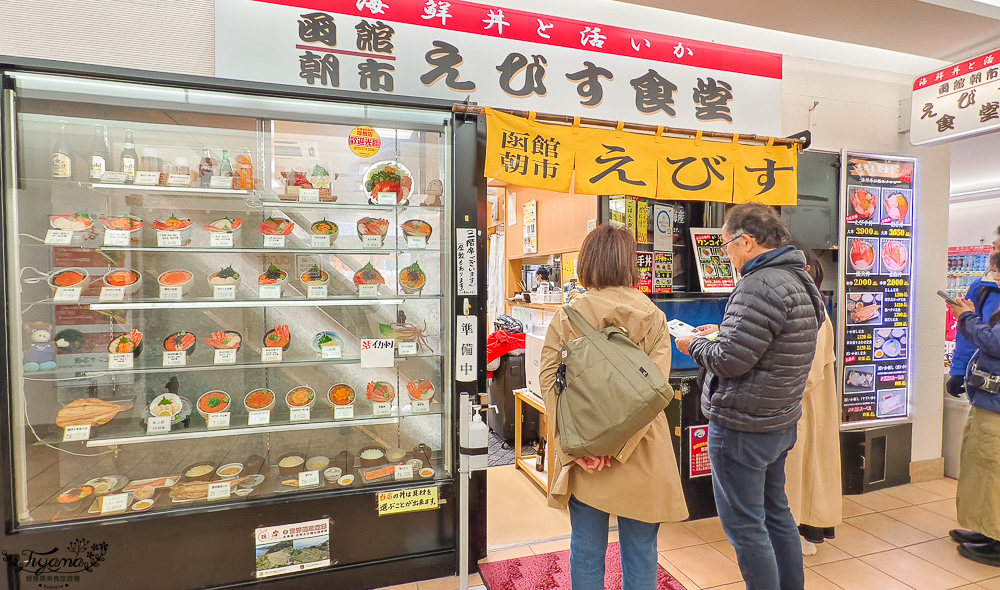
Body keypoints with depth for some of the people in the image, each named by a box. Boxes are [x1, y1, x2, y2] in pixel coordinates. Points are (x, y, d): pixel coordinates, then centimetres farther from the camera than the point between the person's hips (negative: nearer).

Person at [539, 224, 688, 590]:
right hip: (640, 458, 0)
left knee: (586, 553, 15)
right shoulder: (652, 317, -4)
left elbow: (549, 382, -10)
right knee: (639, 555, 16)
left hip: (581, 458, 1)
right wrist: (619, 449, -14)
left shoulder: (565, 317, -4)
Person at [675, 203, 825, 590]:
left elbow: (729, 361, -24)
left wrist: (695, 345, -6)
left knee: (744, 526, 5)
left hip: (741, 427, -10)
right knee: (776, 513, 23)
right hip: (781, 421, 10)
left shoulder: (760, 286, -23)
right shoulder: (800, 280, 9)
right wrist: (723, 333, 11)